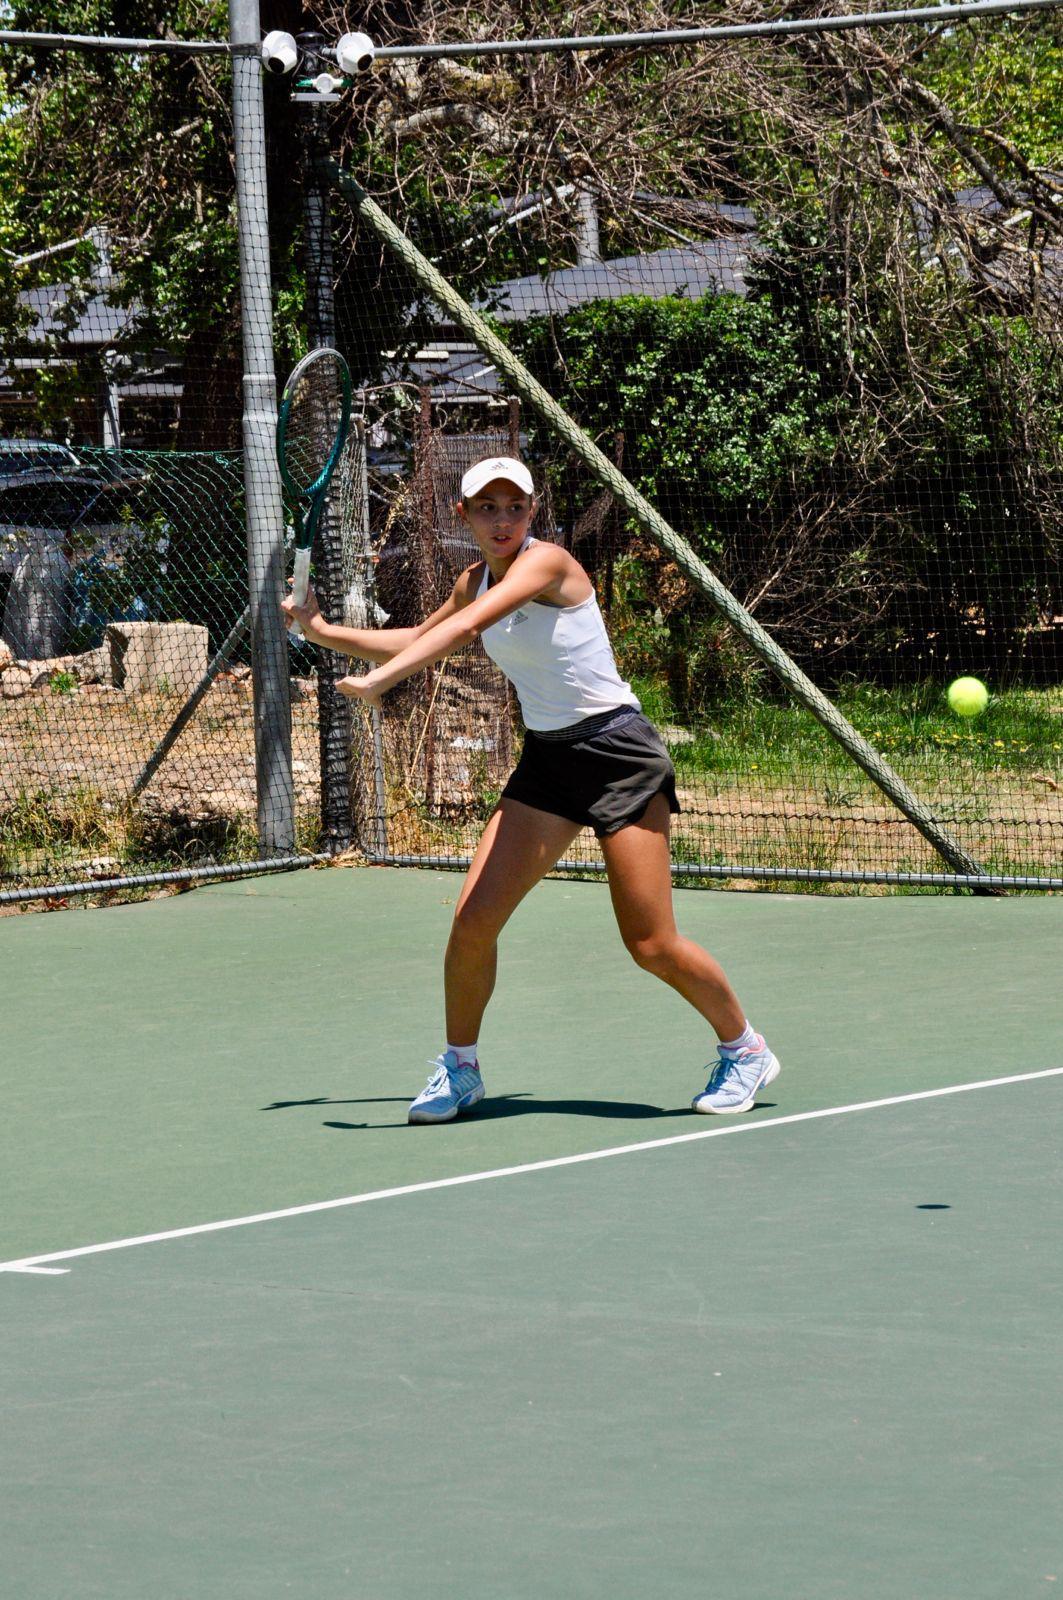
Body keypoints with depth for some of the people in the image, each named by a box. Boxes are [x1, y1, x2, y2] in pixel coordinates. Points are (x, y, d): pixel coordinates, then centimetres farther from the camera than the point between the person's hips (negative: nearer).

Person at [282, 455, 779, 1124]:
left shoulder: (546, 562, -17)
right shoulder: (476, 580, 7)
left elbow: (466, 627, -31)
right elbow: (418, 641, 26)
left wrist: (379, 679, -36)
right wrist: (323, 631, 19)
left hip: (618, 751, -7)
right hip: (548, 759, 7)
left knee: (652, 944, -8)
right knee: (473, 920, -5)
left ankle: (745, 1050, 15)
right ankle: (459, 1069, 13)